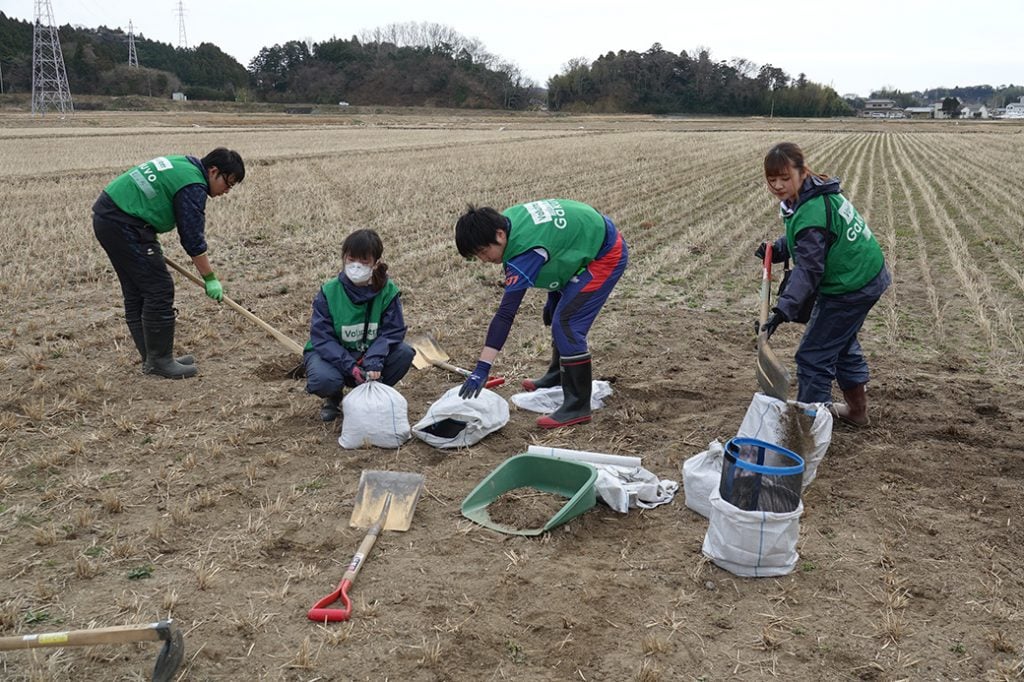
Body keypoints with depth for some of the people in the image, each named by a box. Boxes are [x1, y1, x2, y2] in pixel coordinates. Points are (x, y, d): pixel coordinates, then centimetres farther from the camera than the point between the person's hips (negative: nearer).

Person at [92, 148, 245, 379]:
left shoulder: (182, 164, 18)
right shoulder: (193, 186, -12)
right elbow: (193, 239, -11)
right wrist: (210, 279, -3)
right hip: (124, 224, -11)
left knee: (136, 294, 14)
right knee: (159, 291, -6)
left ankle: (152, 359, 20)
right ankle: (159, 360, 1)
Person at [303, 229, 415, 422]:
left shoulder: (388, 291, -13)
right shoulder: (329, 292, -17)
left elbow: (392, 331, -18)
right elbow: (322, 338, -20)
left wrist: (373, 363, -36)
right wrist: (351, 367, -33)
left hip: (369, 354, 2)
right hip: (333, 354, -2)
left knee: (404, 352, -24)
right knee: (324, 379, -35)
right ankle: (333, 398, 7)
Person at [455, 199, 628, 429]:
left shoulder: (524, 251, -33)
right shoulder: (506, 219, -9)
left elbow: (506, 313, -35)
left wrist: (482, 368, -34)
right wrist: (553, 294, 16)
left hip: (606, 255, -10)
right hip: (592, 233, 10)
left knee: (566, 324, -16)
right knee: (557, 314, 21)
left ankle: (577, 407, -8)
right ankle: (558, 375, 40)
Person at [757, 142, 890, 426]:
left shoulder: (811, 214, -30)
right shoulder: (817, 191, 1)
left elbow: (808, 269, -34)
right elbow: (801, 240, 15)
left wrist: (784, 309, -40)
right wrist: (776, 250, -1)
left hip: (850, 289, -11)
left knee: (813, 356, -4)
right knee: (842, 343, 26)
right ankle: (857, 409, 42)